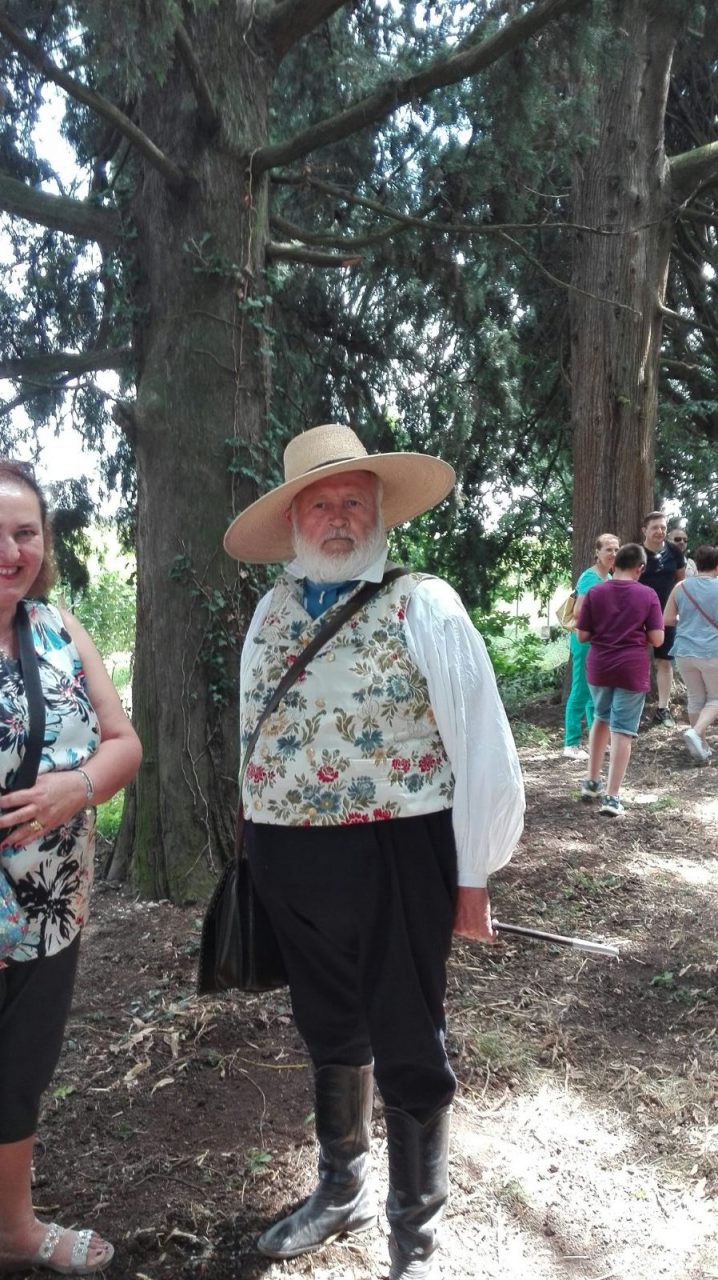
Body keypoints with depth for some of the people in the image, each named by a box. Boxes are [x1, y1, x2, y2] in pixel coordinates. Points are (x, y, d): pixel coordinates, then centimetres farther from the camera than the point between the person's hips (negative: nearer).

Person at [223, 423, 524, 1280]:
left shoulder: (424, 606, -12)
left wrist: (472, 878, -9)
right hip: (290, 865, 5)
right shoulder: (271, 611, 5)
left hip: (396, 860, -5)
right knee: (330, 1037, 24)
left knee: (407, 1054, 12)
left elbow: (483, 750, -12)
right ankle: (341, 1191, 50)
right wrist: (263, 849, 15)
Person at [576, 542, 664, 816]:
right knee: (622, 731, 1)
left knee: (601, 719, 23)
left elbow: (582, 636, 0)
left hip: (599, 667, 3)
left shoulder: (595, 593, -1)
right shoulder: (648, 594, -5)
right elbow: (657, 639, -7)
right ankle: (611, 797, 0)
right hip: (632, 669, -3)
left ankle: (592, 782, 28)